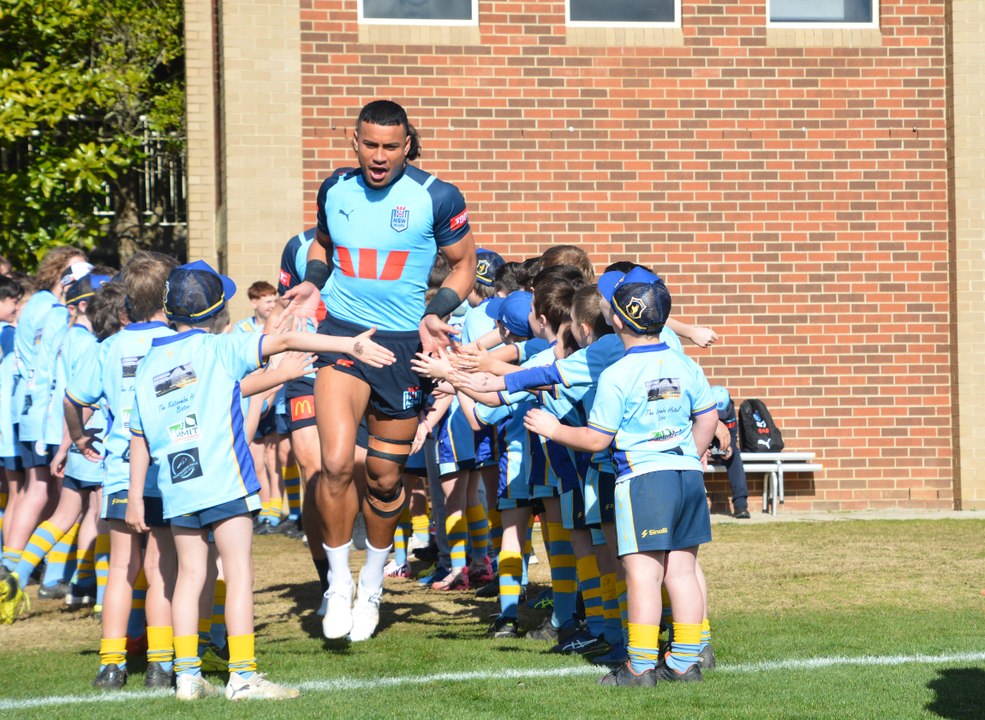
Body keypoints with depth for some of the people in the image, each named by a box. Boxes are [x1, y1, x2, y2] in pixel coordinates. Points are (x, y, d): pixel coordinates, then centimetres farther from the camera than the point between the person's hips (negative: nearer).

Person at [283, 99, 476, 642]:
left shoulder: (436, 198, -7)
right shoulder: (335, 192, 3)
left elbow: (464, 263, 5)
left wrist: (436, 314, -10)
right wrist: (313, 283, 3)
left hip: (402, 343, -1)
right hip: (342, 332, 1)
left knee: (386, 478, 9)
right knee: (336, 461, -18)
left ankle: (372, 582, 33)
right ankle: (339, 583, 0)